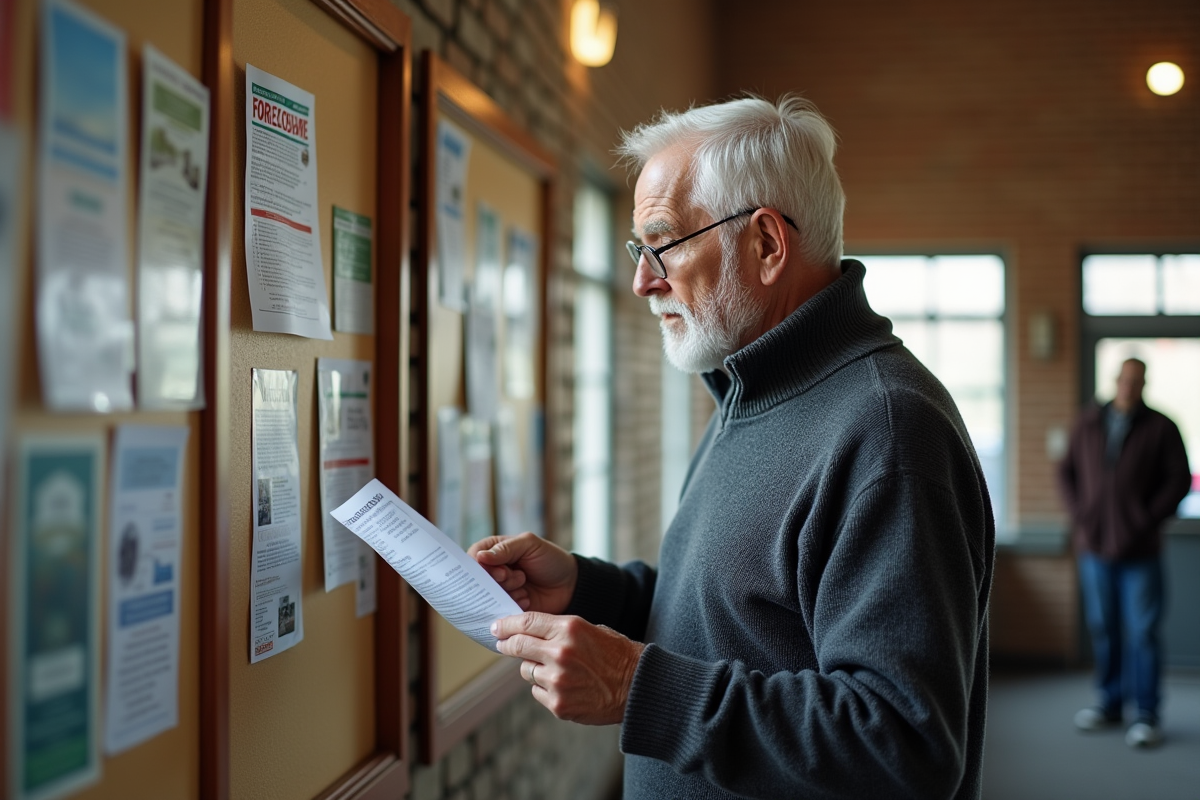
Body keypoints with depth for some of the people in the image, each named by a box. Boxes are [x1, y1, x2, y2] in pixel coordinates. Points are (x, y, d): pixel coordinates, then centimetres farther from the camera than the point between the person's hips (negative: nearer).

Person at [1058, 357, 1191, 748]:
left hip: (1140, 551, -3)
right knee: (1102, 628, 9)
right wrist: (1079, 513, 3)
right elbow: (1067, 470, 15)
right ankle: (1110, 704, 21)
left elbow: (1179, 479, 0)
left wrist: (1148, 519, -8)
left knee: (1142, 631, -3)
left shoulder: (1160, 428, 1)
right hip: (1094, 544, 3)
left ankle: (1146, 715, 4)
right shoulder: (1088, 422, 9)